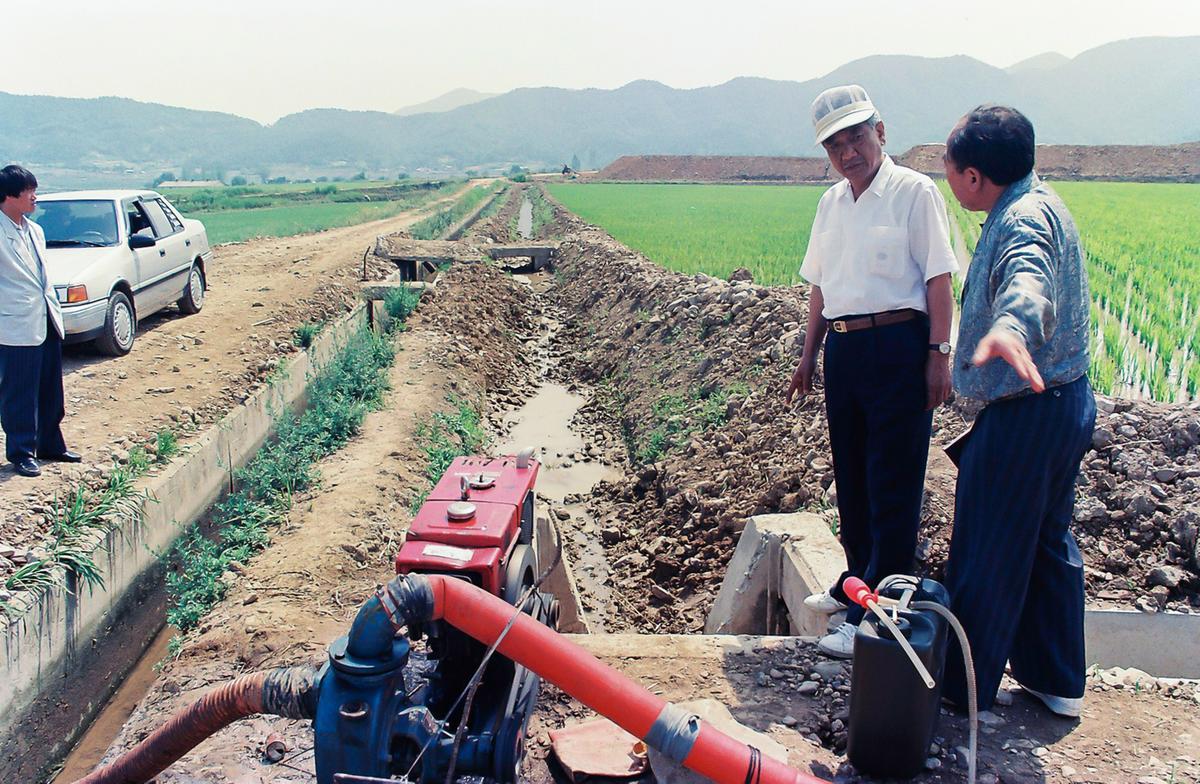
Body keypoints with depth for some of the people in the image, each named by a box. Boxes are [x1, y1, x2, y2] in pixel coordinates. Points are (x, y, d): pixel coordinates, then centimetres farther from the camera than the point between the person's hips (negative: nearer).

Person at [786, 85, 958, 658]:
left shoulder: (914, 192, -5)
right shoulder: (831, 203, 14)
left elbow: (939, 279, -8)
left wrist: (939, 355, -14)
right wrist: (809, 357, 18)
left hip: (898, 348, -7)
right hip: (843, 350, 7)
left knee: (891, 485, -2)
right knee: (851, 477, 16)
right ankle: (856, 584, 33)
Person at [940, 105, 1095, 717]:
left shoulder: (1023, 219, -20)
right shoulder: (1041, 204, 14)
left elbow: (1028, 279, -44)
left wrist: (1010, 327, -63)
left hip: (1026, 411, -11)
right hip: (1066, 401, 11)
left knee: (985, 555, 1)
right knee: (1047, 541, 19)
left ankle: (963, 687, 15)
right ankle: (1055, 679, 31)